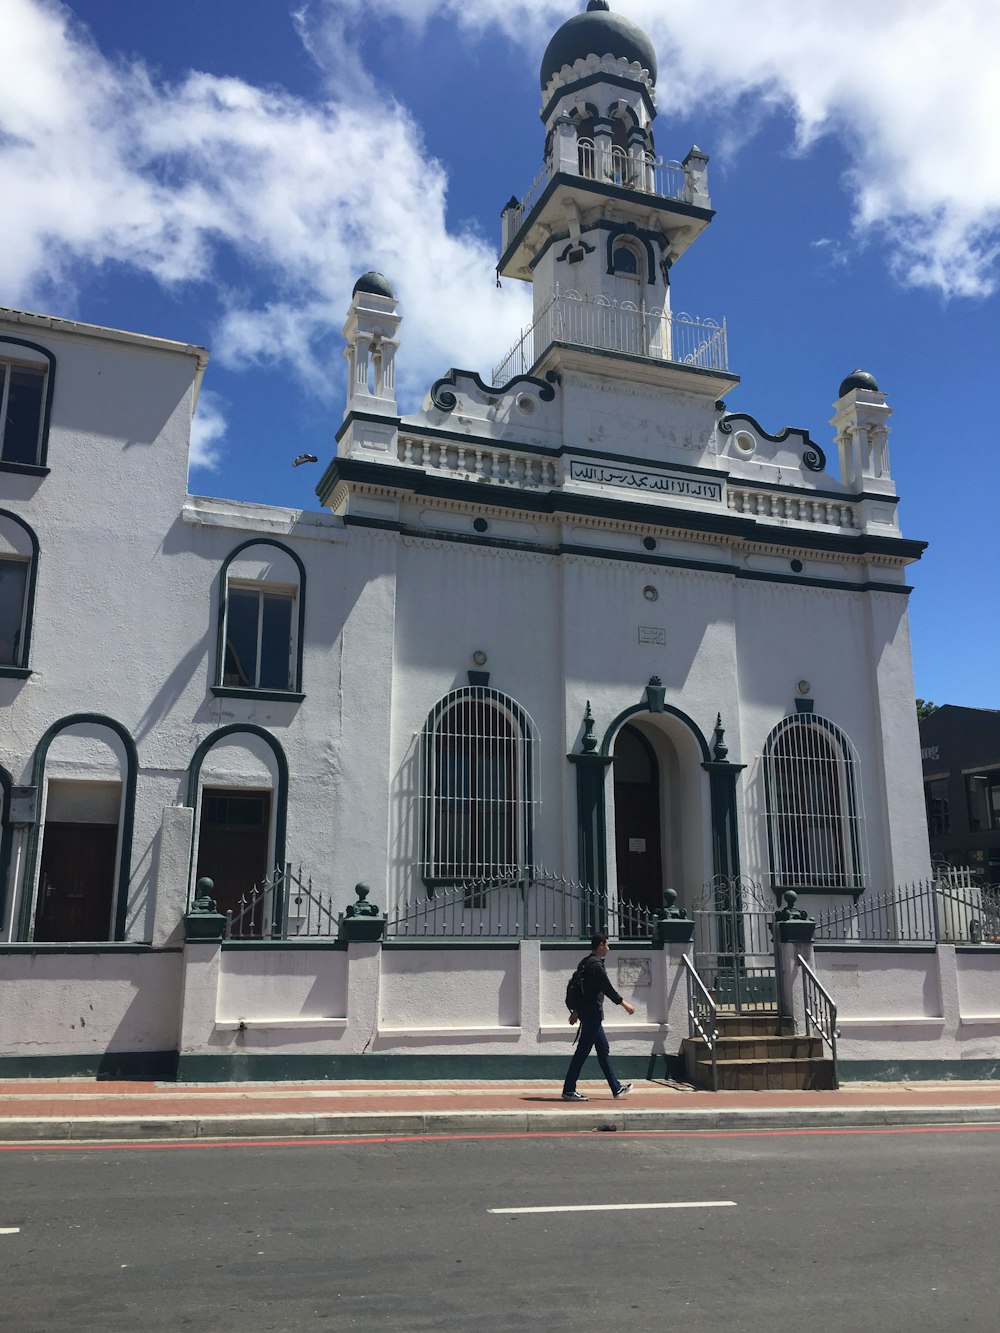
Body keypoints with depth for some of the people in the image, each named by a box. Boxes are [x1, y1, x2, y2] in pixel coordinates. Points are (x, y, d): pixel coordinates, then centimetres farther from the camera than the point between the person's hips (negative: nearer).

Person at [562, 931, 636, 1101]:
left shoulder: (586, 963, 13)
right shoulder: (596, 965, -17)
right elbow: (607, 988, -16)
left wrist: (576, 1010, 24)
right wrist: (624, 1004, -5)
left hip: (589, 1012, 10)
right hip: (592, 1013, -10)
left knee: (603, 1049, 14)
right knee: (582, 1051, -5)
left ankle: (616, 1088, 20)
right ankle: (568, 1090, -1)